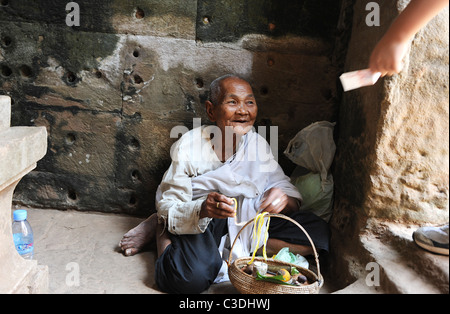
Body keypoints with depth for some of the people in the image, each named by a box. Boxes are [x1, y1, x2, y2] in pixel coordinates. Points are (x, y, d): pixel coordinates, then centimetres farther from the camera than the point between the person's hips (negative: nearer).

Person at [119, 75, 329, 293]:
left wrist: (283, 199, -27)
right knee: (193, 277, -35)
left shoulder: (257, 144, -3)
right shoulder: (189, 146, -14)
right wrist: (202, 210, -37)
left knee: (318, 233, -11)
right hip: (196, 218, -4)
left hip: (245, 218, 5)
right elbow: (168, 208, -15)